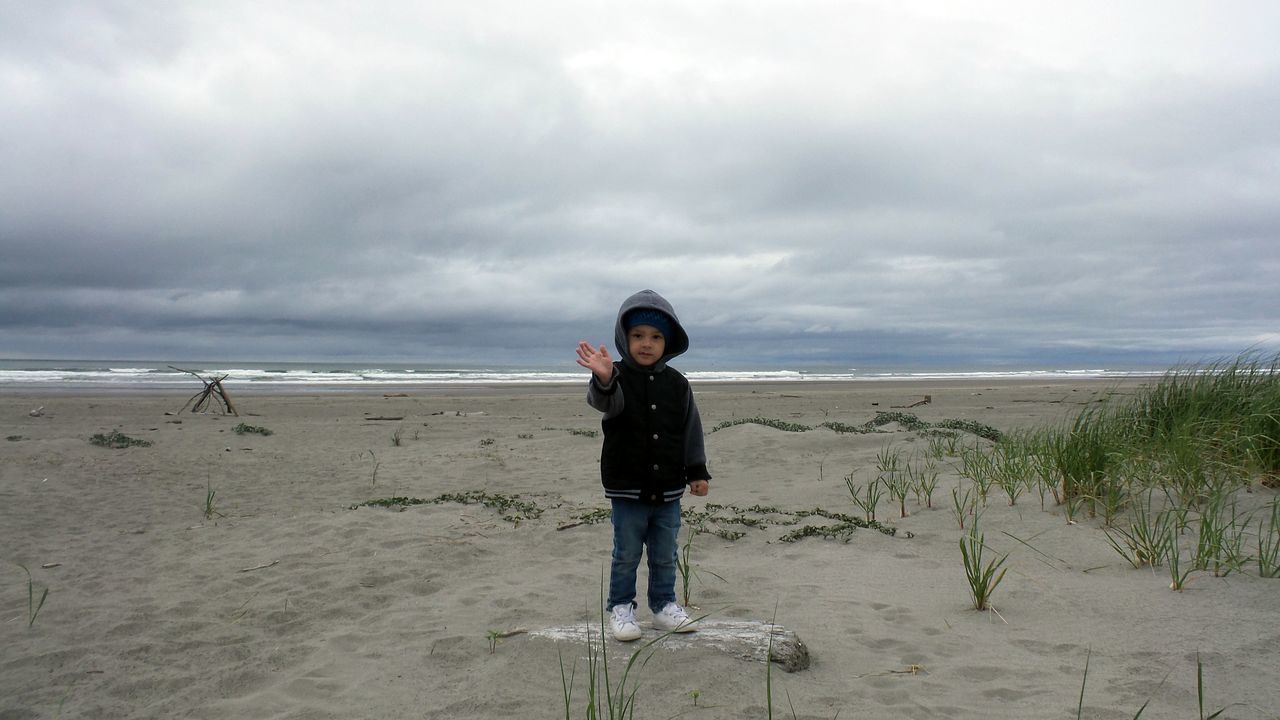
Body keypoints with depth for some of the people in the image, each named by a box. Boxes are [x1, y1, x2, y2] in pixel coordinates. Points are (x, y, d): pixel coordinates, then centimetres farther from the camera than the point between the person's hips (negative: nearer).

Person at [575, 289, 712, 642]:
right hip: (628, 489, -3)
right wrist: (603, 379, -54)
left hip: (668, 490, 3)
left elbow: (691, 430, 8)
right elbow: (605, 401, -32)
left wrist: (697, 471, 5)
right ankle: (620, 607, 22)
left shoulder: (676, 384, 3)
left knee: (665, 556, 14)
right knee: (626, 555, 7)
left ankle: (664, 605, 29)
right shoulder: (618, 378, -8)